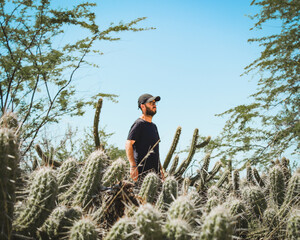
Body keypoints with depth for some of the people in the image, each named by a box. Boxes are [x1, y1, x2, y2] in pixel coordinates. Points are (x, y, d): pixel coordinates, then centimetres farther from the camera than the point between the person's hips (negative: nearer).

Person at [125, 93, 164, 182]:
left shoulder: (153, 126, 20)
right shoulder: (139, 124, -7)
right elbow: (128, 145, -16)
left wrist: (160, 169, 21)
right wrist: (133, 167, -24)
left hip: (155, 170, 8)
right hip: (142, 172, -8)